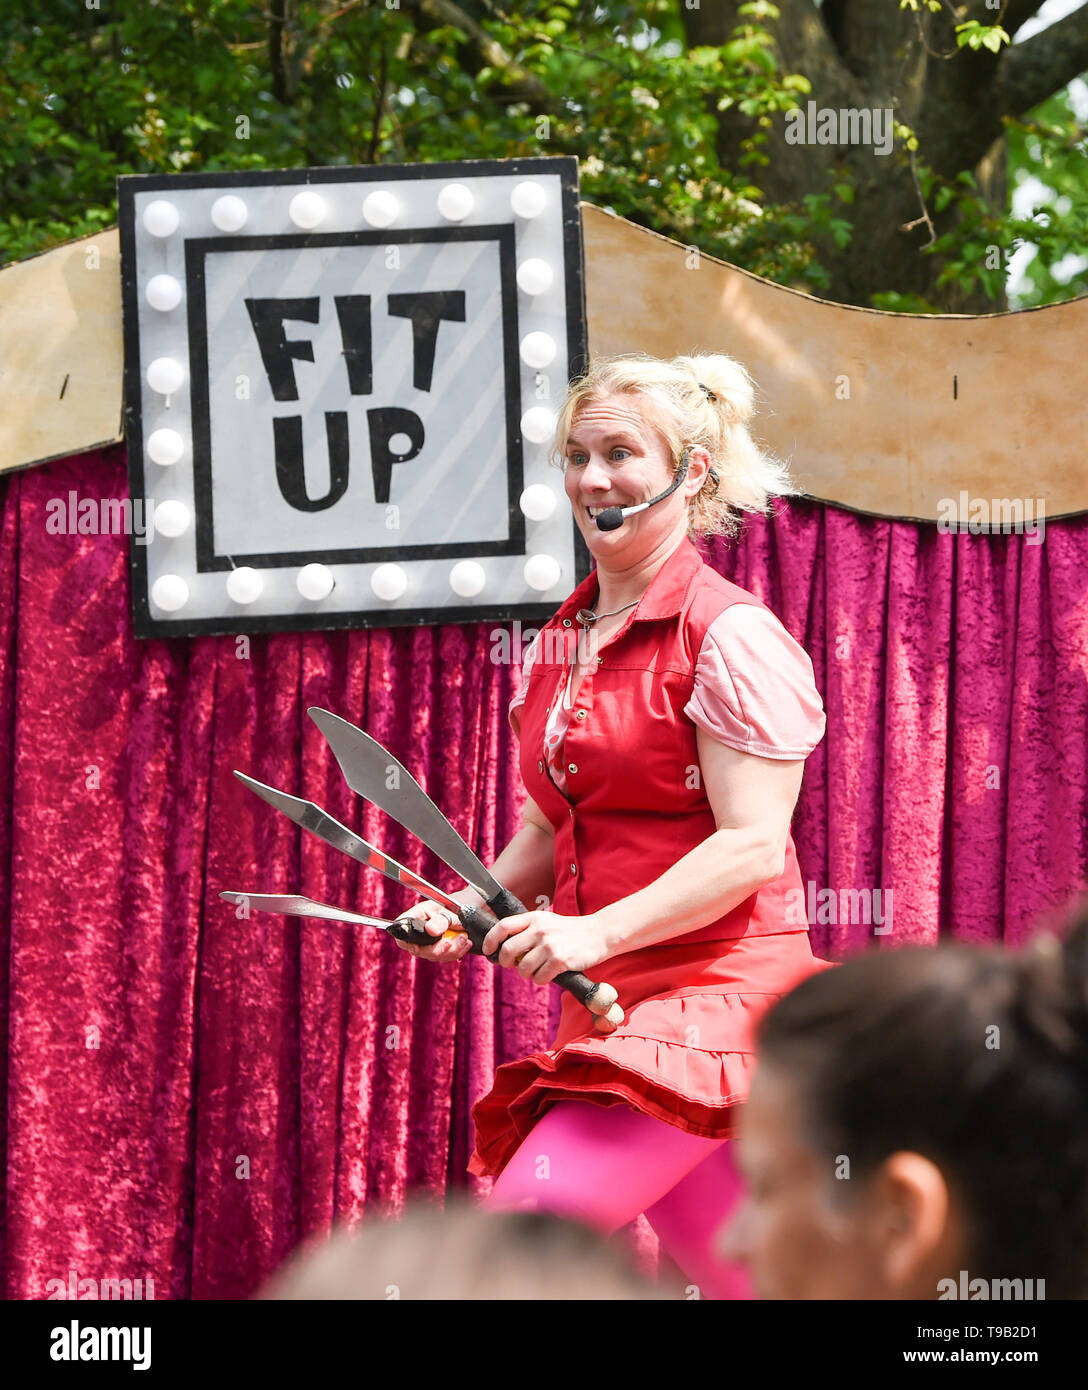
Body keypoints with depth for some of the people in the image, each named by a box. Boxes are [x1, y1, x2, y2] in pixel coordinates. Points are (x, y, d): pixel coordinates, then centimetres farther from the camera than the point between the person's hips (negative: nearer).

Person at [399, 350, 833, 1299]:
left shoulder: (729, 635, -10)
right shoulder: (562, 644, 15)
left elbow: (752, 847, -16)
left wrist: (598, 932, -24)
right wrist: (472, 908, 5)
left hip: (716, 991, -8)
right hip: (613, 1004, 8)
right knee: (742, 1278, 8)